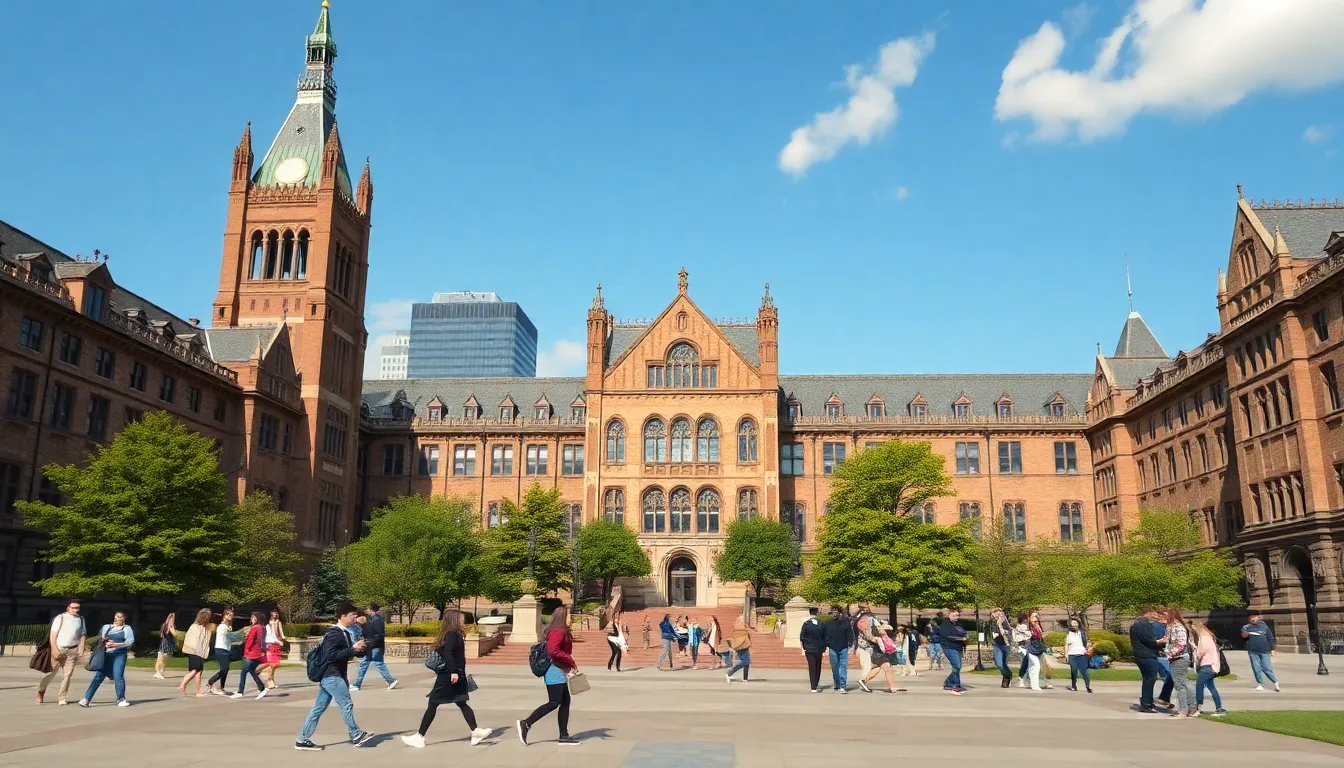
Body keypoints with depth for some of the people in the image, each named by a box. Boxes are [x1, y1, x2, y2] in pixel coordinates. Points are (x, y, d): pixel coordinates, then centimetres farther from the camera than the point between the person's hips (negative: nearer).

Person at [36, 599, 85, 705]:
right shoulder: (60, 618, -4)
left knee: (67, 675, 0)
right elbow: (53, 635, -6)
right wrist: (54, 650, -14)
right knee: (51, 672, 6)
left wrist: (81, 650, -1)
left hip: (72, 650, 3)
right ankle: (41, 691, 32)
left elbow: (82, 635, 10)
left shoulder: (81, 619, 7)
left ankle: (61, 698, 8)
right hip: (58, 648, -2)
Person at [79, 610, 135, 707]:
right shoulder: (106, 627, 20)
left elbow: (130, 642, -1)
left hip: (119, 655, -2)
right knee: (98, 676, -6)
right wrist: (102, 640, -7)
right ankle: (86, 699, -5)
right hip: (105, 655, 2)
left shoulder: (127, 628, 9)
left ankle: (121, 699, 0)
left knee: (118, 676, -10)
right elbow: (99, 638, 16)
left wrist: (116, 645, -15)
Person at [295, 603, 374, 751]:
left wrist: (359, 648, 0)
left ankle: (302, 740, 14)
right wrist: (353, 649, -28)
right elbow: (331, 655, -26)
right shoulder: (334, 634, -17)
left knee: (318, 708, 10)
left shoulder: (344, 633, 14)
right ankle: (356, 736, 7)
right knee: (347, 705, -3)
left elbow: (344, 652, 19)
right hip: (332, 676, -10)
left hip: (330, 676, 10)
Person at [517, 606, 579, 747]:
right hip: (555, 672, -11)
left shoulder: (562, 632, 17)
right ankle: (526, 724, -7)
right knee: (554, 703, -10)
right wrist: (571, 661, -19)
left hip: (559, 672, 11)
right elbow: (553, 651, -27)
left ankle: (563, 735, 11)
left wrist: (571, 665, 9)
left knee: (565, 702, 9)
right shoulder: (558, 632, -15)